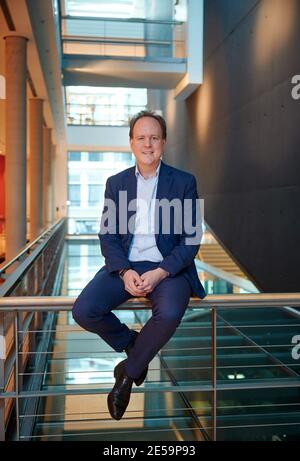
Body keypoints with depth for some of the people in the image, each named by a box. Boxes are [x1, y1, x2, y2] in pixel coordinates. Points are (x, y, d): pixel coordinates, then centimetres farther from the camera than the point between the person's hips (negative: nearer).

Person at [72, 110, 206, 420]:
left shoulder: (184, 182, 2)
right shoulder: (116, 183, 9)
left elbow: (191, 238, -3)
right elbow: (107, 235, 5)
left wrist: (160, 273, -17)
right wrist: (125, 271, -13)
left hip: (168, 267, -2)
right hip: (125, 266, 3)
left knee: (169, 314, -33)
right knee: (83, 311, -21)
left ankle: (128, 375, -4)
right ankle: (132, 344, 11)